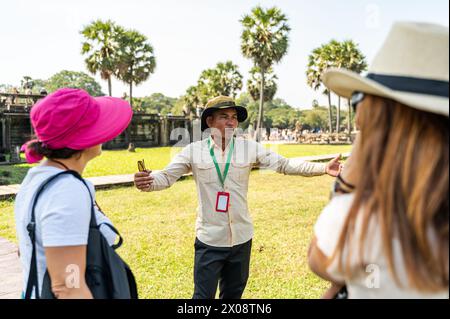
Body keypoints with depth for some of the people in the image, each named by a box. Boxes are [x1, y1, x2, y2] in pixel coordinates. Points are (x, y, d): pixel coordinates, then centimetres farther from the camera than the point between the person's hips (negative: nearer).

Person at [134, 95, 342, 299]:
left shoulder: (250, 148, -2)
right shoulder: (193, 151, -6)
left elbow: (284, 165, -2)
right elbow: (166, 177, -8)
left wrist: (323, 168, -11)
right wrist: (147, 182, -30)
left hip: (241, 238, 3)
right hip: (209, 239, -2)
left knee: (233, 295, 21)